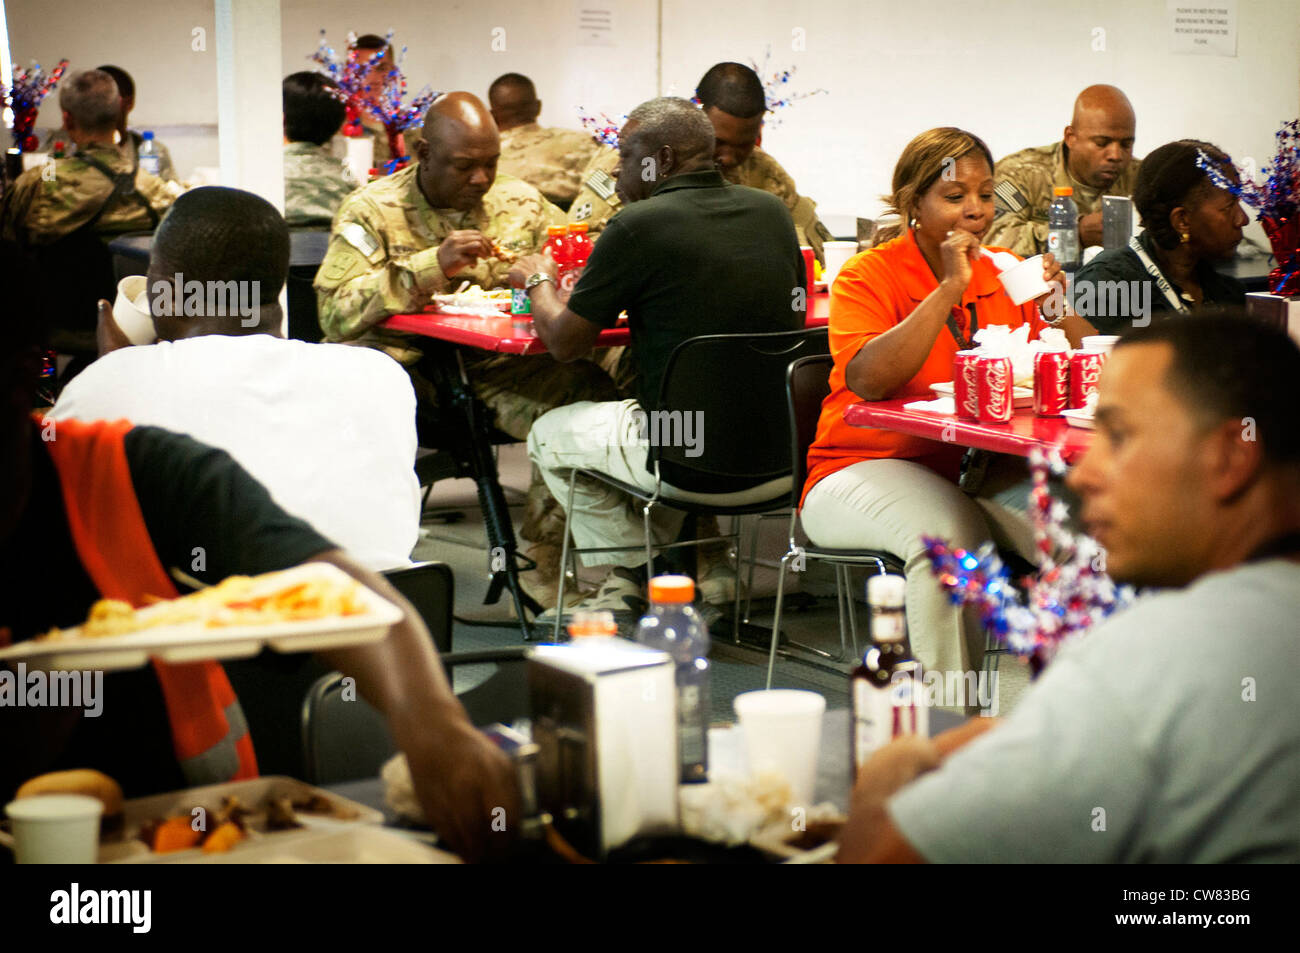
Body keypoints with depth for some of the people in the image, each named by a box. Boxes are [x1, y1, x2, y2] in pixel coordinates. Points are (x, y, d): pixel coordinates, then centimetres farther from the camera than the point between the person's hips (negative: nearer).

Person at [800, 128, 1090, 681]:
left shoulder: (1005, 274, 12)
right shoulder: (869, 275, -3)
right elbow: (869, 381, -21)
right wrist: (949, 289, -20)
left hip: (987, 471, 5)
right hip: (872, 466, -4)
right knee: (950, 532, -35)